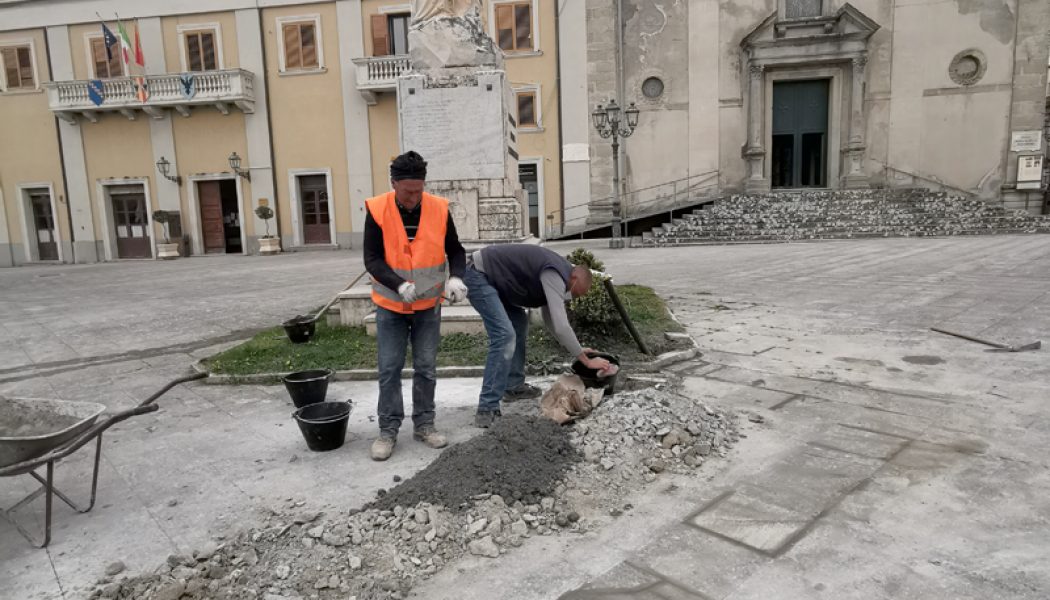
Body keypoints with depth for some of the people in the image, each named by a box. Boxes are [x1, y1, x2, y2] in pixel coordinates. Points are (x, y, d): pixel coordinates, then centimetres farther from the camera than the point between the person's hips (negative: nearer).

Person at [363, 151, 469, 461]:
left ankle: (424, 424, 23)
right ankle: (388, 429, 16)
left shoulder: (439, 209, -9)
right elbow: (372, 259, -16)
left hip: (428, 305, 2)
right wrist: (400, 285, -32)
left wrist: (456, 277, -19)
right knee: (389, 369, 3)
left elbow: (455, 250, 1)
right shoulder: (377, 210, -14)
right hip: (390, 306, -1)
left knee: (426, 368, 9)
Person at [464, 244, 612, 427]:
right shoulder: (555, 276, -19)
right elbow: (561, 327, -24)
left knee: (519, 323, 20)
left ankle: (513, 386, 25)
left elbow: (551, 319, 21)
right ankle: (487, 409, -18)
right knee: (504, 335, -20)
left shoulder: (557, 274, 13)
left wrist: (577, 349, 17)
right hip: (478, 275, -11)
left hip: (490, 276, 11)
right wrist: (587, 361, -15)